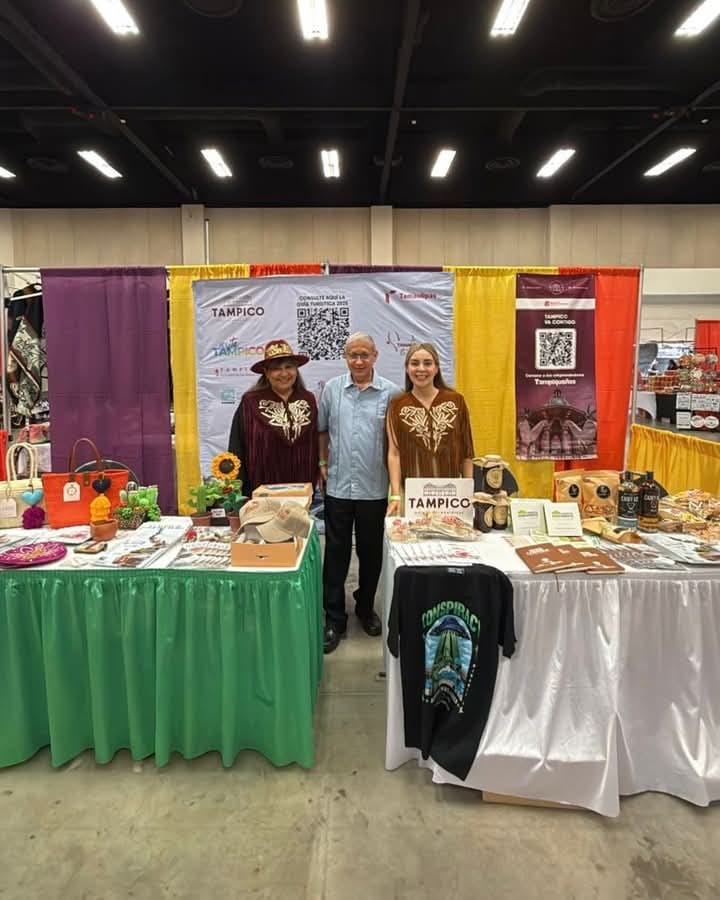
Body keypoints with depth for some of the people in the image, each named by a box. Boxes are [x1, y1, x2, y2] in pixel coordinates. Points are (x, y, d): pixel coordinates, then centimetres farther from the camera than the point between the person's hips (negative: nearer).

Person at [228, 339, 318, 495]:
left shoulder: (308, 400, 4)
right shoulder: (250, 402, -6)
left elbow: (315, 445, 10)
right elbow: (237, 449, -3)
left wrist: (314, 484, 8)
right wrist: (242, 492, -6)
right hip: (263, 491, -3)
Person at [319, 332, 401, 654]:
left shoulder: (391, 392, -3)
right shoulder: (332, 389, 3)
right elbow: (321, 430, 13)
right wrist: (322, 463, 7)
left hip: (374, 488, 0)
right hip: (338, 486, 1)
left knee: (371, 552, 13)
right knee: (336, 553, 6)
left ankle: (366, 608, 34)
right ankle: (334, 618, 18)